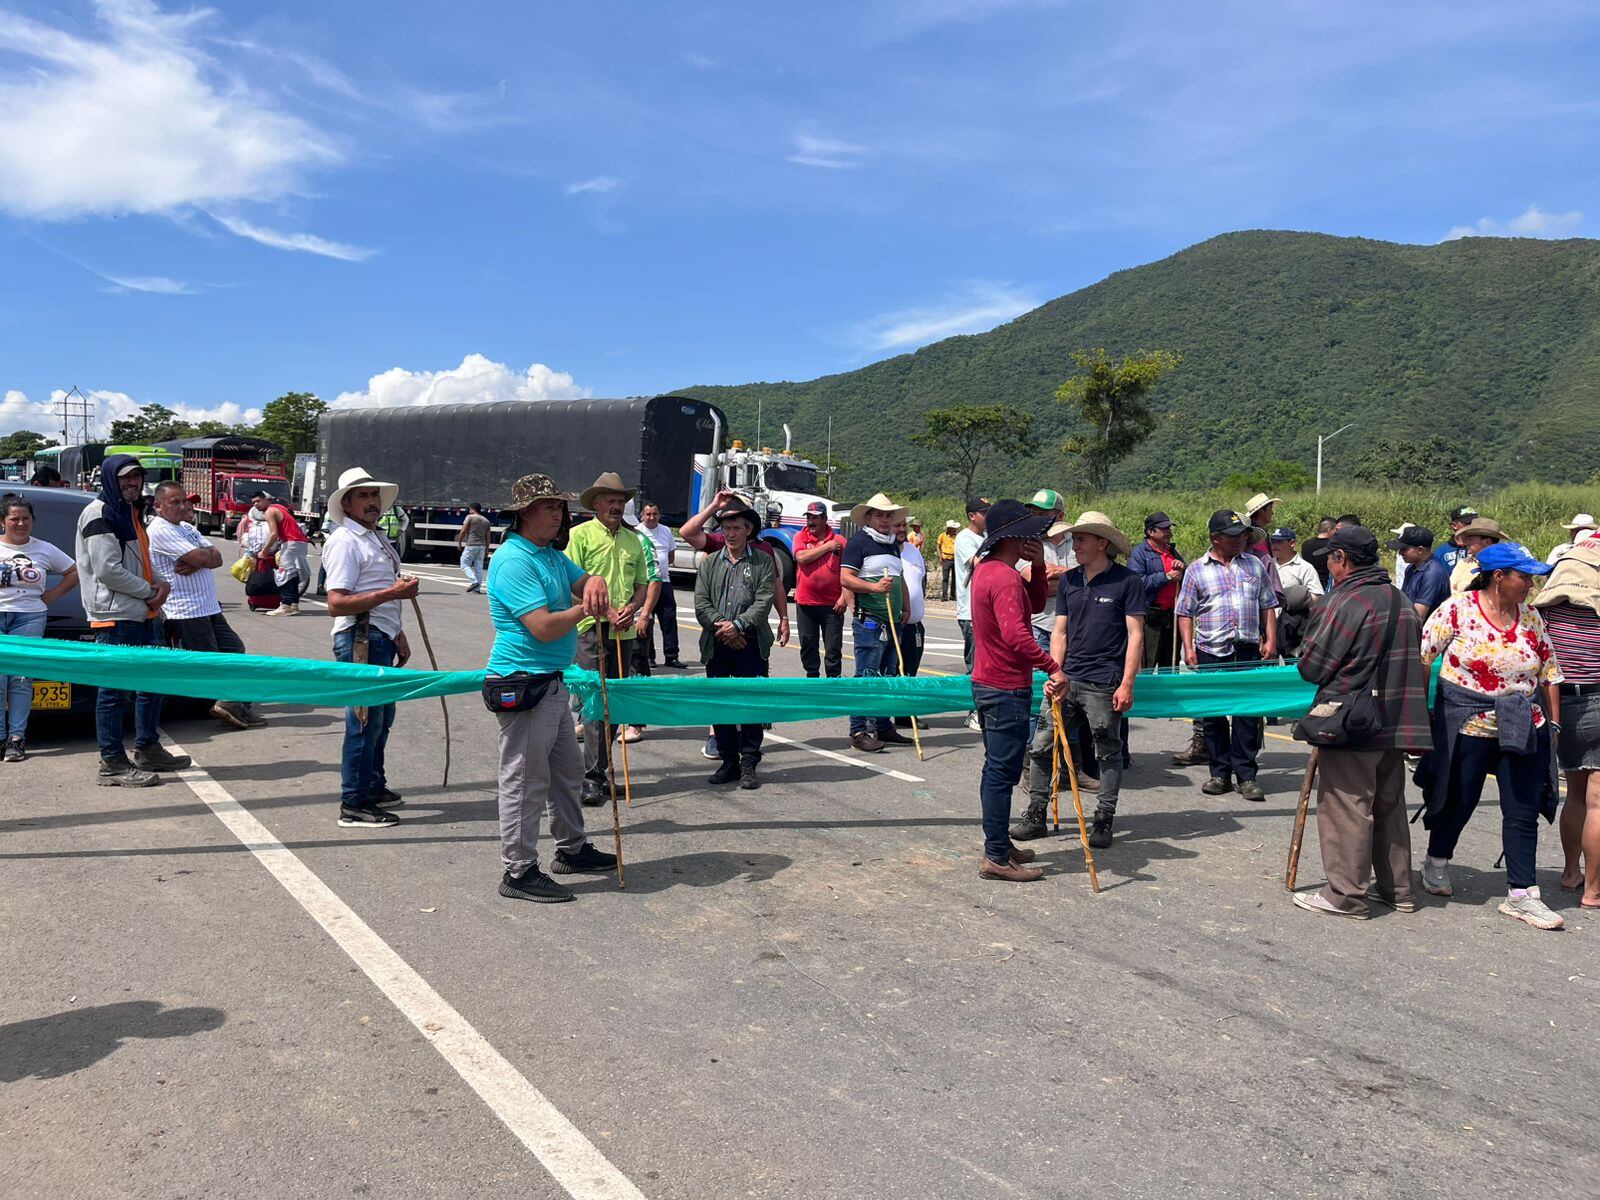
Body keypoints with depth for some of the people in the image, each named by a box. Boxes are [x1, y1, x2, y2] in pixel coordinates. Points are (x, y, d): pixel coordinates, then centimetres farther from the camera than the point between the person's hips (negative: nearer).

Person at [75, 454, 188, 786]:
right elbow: (108, 570, -19)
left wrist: (162, 585, 2)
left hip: (142, 614, 10)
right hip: (115, 617, -10)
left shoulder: (128, 513, 19)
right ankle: (112, 764, -1)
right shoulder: (100, 514, -11)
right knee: (115, 691, -6)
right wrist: (149, 591, -10)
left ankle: (148, 749, 29)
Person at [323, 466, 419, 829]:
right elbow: (337, 604, -23)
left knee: (382, 717, 19)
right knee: (365, 720, -6)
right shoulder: (345, 541, -14)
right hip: (360, 639, -10)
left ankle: (374, 787, 33)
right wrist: (393, 592, -24)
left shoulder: (378, 537, 17)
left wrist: (399, 634, 26)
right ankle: (354, 805, 2)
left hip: (382, 639, 10)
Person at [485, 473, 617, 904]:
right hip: (521, 682, -10)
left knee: (567, 768, 20)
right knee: (525, 779, -2)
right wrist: (586, 608, -10)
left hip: (552, 682, 10)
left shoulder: (552, 556, 14)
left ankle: (572, 849, 35)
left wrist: (594, 584, -12)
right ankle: (518, 871, 9)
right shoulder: (513, 561, -18)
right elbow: (544, 627, -24)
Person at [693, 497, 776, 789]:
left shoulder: (763, 562, 5)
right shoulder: (709, 562, 13)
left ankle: (748, 765, 7)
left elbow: (764, 602, -6)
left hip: (751, 644, -3)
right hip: (716, 645, 3)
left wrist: (737, 625, -16)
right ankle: (729, 762, 18)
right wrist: (721, 626, -11)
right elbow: (701, 603, 4)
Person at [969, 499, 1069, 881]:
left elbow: (1036, 605, 17)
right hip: (1007, 690, -11)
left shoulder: (985, 569, 12)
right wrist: (1053, 668, -32)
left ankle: (999, 843, 28)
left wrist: (1038, 567, 2)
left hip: (986, 683, 11)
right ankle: (996, 857, 3)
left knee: (997, 770, 18)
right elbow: (1016, 635, -33)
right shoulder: (1005, 578, -20)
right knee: (1003, 772, -4)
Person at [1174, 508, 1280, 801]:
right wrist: (1188, 648, -6)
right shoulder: (1196, 570, 4)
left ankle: (1246, 776, 4)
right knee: (1213, 715, 5)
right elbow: (1185, 613, 3)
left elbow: (1268, 606, 14)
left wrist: (1270, 639, 3)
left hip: (1248, 651, 1)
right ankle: (1220, 774, 15)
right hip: (1211, 652, -1)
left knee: (1248, 713, -2)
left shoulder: (1254, 565, 11)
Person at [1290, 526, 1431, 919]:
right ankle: (1397, 889, 26)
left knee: (1347, 807, -1)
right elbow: (1414, 662, 19)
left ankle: (1346, 894, 4)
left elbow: (1311, 667, -14)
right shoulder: (1402, 602, 13)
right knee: (1388, 805, 17)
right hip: (1395, 724, 9)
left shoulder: (1346, 602, -15)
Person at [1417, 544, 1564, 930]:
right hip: (1466, 723, -4)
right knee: (1458, 800, 9)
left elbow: (1549, 672, 12)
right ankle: (1436, 864, 32)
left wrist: (1553, 722, 10)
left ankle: (1521, 894, 10)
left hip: (1522, 726, 4)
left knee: (1524, 811, 2)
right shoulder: (1457, 609, -10)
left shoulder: (1530, 617, 6)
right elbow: (1420, 658, -7)